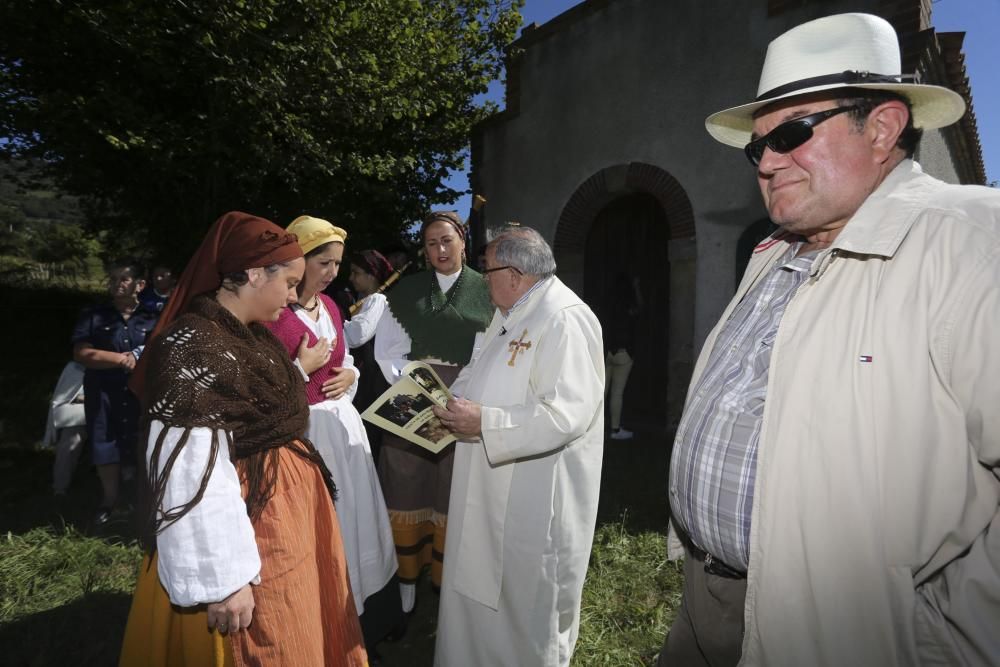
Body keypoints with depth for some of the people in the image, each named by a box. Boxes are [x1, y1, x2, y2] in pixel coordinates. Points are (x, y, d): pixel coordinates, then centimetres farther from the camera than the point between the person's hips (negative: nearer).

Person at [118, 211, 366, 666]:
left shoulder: (253, 337, 7)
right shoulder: (193, 347, -22)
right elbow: (192, 473, -25)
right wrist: (223, 578, -23)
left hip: (287, 509, 9)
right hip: (251, 523, -9)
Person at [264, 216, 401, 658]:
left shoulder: (330, 306, 9)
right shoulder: (272, 312, -15)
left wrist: (350, 375, 0)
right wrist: (302, 369, -20)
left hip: (343, 424, 8)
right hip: (302, 430, -8)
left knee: (356, 520, 17)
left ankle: (362, 624, 37)